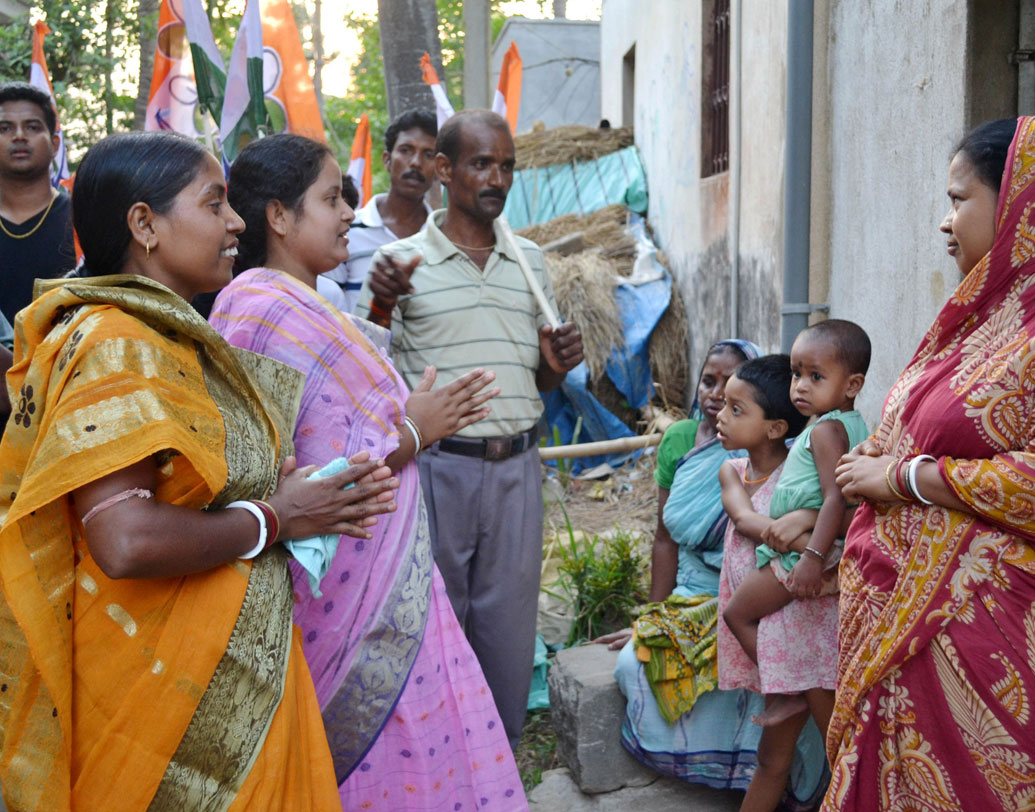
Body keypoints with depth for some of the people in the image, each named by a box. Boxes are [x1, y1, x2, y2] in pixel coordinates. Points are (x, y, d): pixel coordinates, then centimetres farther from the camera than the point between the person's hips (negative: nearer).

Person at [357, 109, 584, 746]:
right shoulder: (401, 262, -1)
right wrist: (381, 304, -18)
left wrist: (558, 365, -2)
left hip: (516, 468, 4)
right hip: (436, 468, -3)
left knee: (510, 630, 10)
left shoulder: (531, 261, 12)